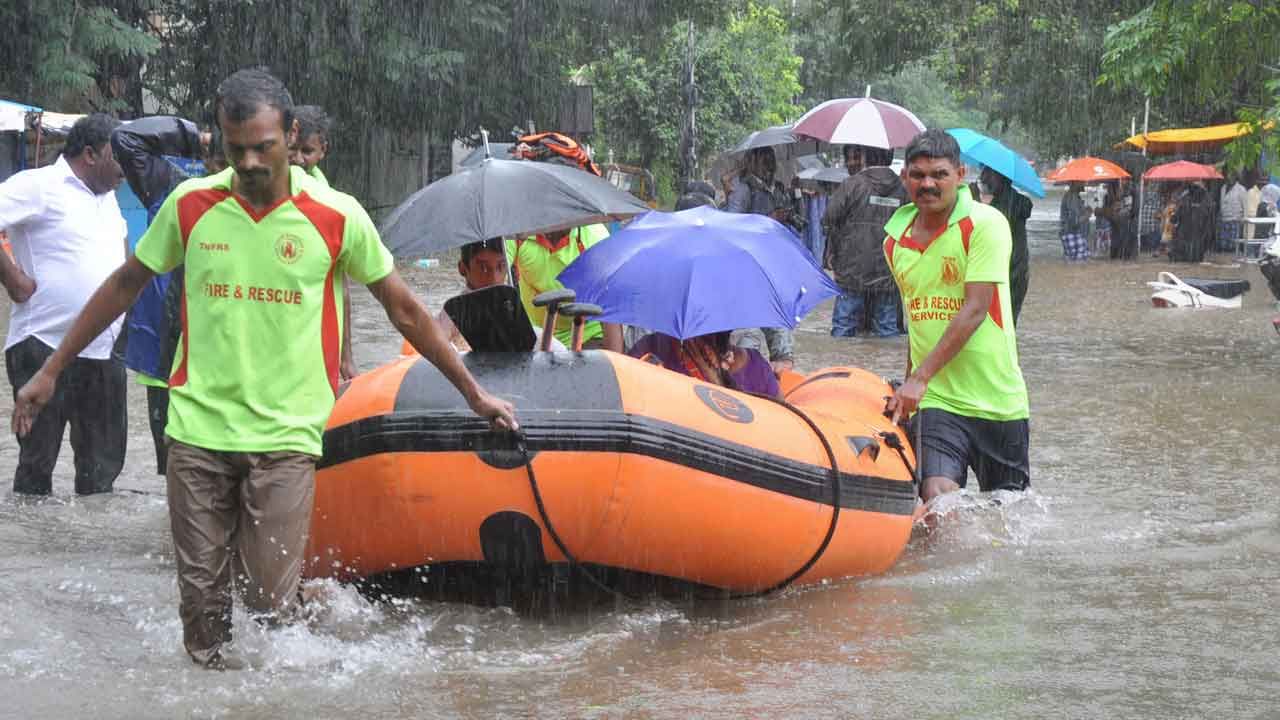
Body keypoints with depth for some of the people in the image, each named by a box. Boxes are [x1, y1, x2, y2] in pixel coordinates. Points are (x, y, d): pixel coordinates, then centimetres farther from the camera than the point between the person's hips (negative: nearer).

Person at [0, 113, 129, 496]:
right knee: (37, 464, 0)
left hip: (105, 353, 8)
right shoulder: (39, 186, -10)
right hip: (46, 349, -8)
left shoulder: (107, 196, 15)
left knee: (102, 466, 11)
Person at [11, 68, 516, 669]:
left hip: (284, 435, -2)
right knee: (202, 600, 2)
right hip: (198, 428, 2)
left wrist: (473, 393, 11)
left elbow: (403, 309, 7)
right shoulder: (191, 205, 2)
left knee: (270, 602, -7)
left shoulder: (337, 217, -4)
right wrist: (50, 372, 16)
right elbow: (125, 286, 15)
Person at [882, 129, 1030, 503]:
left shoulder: (985, 224, -11)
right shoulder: (895, 239, 7)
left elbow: (974, 310, -18)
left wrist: (920, 377, -23)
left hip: (997, 398, -3)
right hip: (934, 400, 3)